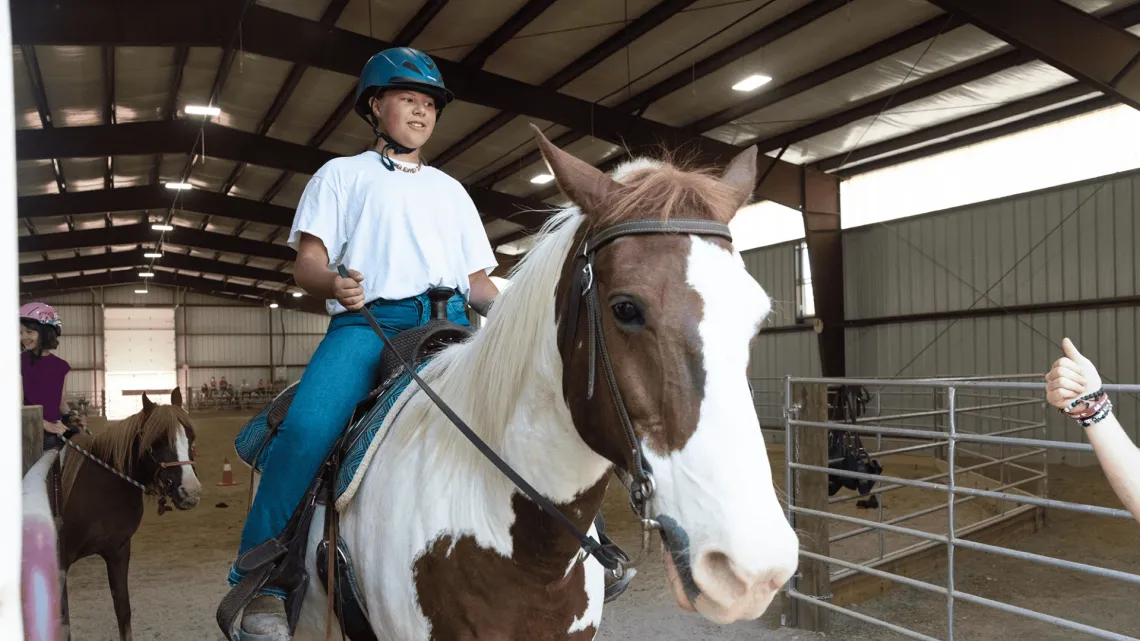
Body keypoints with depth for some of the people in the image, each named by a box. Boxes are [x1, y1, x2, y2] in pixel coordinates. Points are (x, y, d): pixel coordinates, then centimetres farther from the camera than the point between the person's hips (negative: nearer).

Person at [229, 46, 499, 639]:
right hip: (366, 321, -3)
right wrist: (333, 285, -16)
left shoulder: (452, 190, 32)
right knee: (307, 427, -30)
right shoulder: (342, 174, 21)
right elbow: (307, 263, 8)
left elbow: (478, 280, 26)